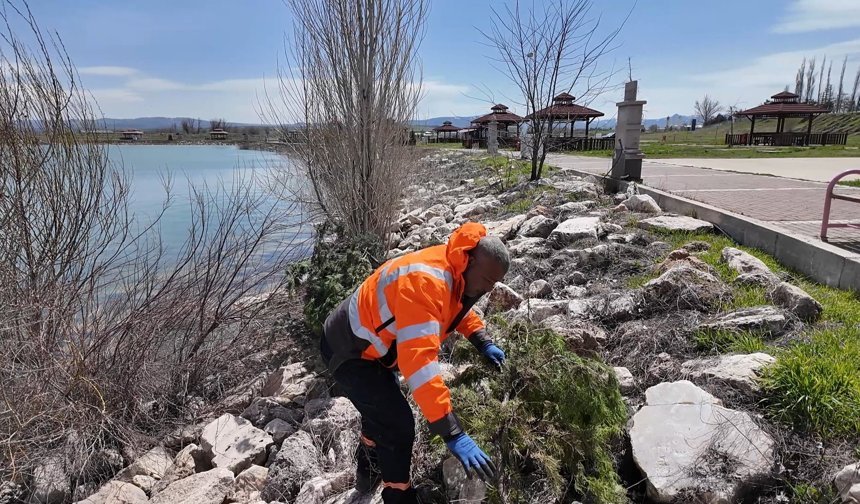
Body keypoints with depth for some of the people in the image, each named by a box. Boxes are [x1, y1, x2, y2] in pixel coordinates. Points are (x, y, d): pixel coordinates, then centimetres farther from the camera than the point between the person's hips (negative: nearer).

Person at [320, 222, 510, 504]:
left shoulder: (454, 269, -7)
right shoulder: (425, 281, -38)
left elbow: (460, 307, 17)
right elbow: (418, 360, -46)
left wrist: (483, 343, 3)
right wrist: (453, 434, -45)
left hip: (371, 346, 10)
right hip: (350, 351, -10)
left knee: (381, 411, 29)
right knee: (398, 426, -13)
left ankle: (369, 474, 54)